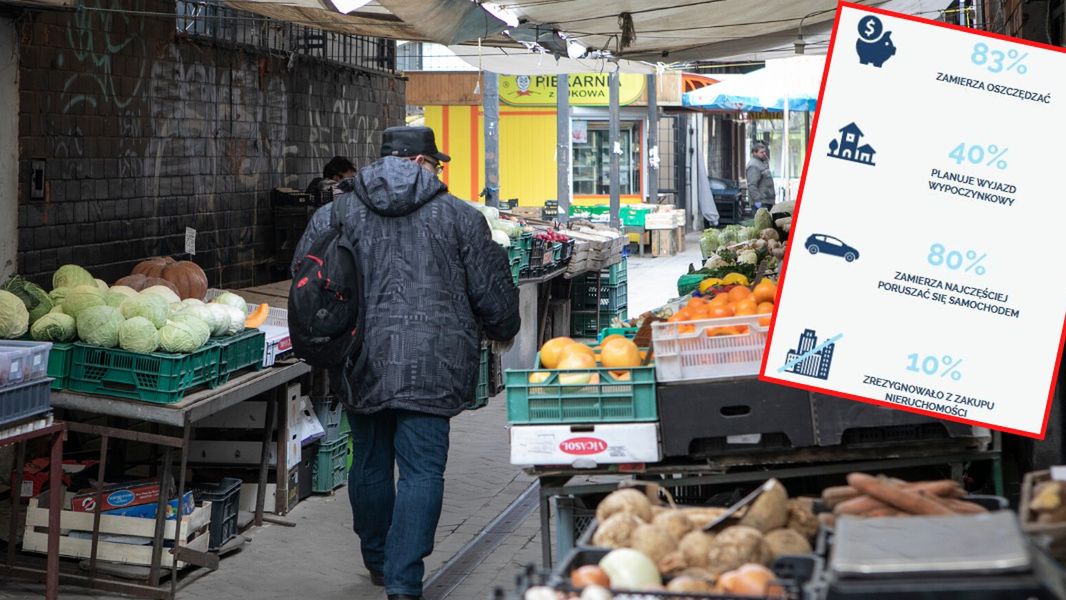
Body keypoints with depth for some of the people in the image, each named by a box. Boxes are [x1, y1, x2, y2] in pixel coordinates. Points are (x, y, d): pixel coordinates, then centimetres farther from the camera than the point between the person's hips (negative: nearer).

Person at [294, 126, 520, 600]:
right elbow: (492, 291, 6)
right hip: (430, 366, -3)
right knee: (422, 470, -1)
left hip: (361, 365, 3)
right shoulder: (458, 215, 2)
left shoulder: (333, 215, 7)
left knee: (369, 463, 19)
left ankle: (378, 562, 35)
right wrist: (504, 331, 26)